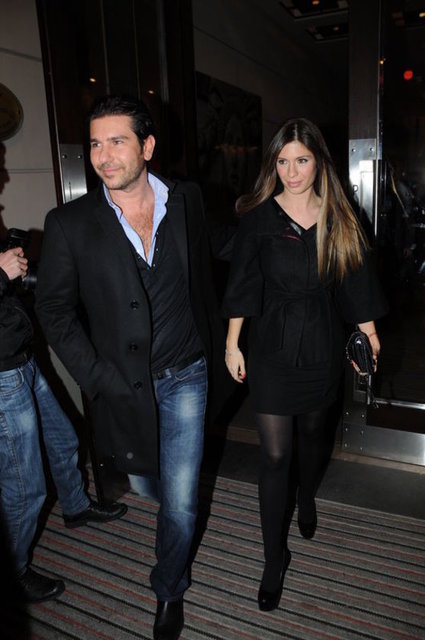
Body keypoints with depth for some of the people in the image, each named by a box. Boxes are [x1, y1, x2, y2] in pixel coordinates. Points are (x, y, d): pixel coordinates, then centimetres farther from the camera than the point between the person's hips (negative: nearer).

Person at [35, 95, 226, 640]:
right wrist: (100, 379, -11)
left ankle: (169, 587, 38)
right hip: (125, 384, 0)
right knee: (144, 485, 24)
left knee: (180, 500, 6)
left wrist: (214, 345, 12)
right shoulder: (69, 223, -11)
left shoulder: (186, 200, -4)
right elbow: (55, 310, -5)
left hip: (185, 376, 0)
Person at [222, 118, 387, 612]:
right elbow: (242, 286, -4)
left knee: (312, 432, 22)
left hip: (323, 345, 3)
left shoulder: (339, 219, 1)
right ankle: (275, 558, 16)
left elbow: (355, 281, 6)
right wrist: (232, 343, -4)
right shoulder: (258, 217, -6)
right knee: (274, 454, -1)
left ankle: (307, 500, 53)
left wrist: (368, 333, 5)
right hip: (272, 348, -2)